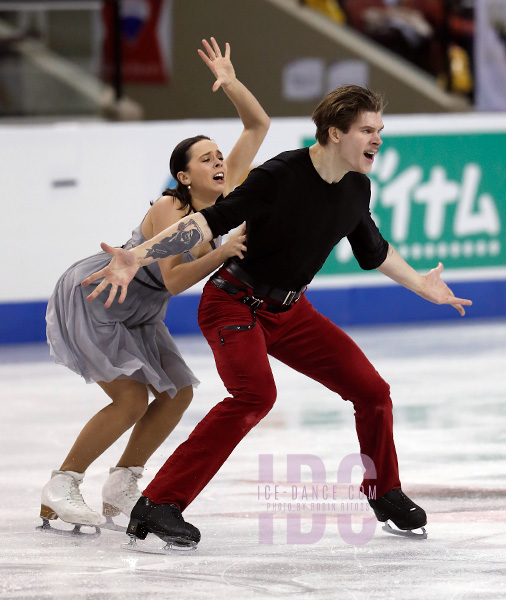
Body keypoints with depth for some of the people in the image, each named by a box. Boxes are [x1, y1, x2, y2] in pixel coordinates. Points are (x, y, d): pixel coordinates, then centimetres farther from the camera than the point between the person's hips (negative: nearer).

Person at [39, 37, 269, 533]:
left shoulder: (226, 197, -8)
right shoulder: (170, 210, -27)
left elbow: (257, 125, -8)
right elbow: (174, 280, -36)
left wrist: (230, 85, -22)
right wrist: (224, 251, -44)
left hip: (137, 315, 8)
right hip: (90, 300, -8)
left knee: (178, 392, 0)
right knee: (131, 399, -17)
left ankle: (121, 490, 11)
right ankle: (58, 492, -8)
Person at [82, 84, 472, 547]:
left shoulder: (357, 188, -3)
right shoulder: (280, 176, -25)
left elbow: (374, 251, 18)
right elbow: (210, 222, -27)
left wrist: (422, 285, 30)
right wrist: (137, 257, -36)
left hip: (290, 310, 7)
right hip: (234, 304, -7)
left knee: (371, 390, 3)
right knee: (256, 393, -32)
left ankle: (384, 492, 31)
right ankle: (157, 505, -32)